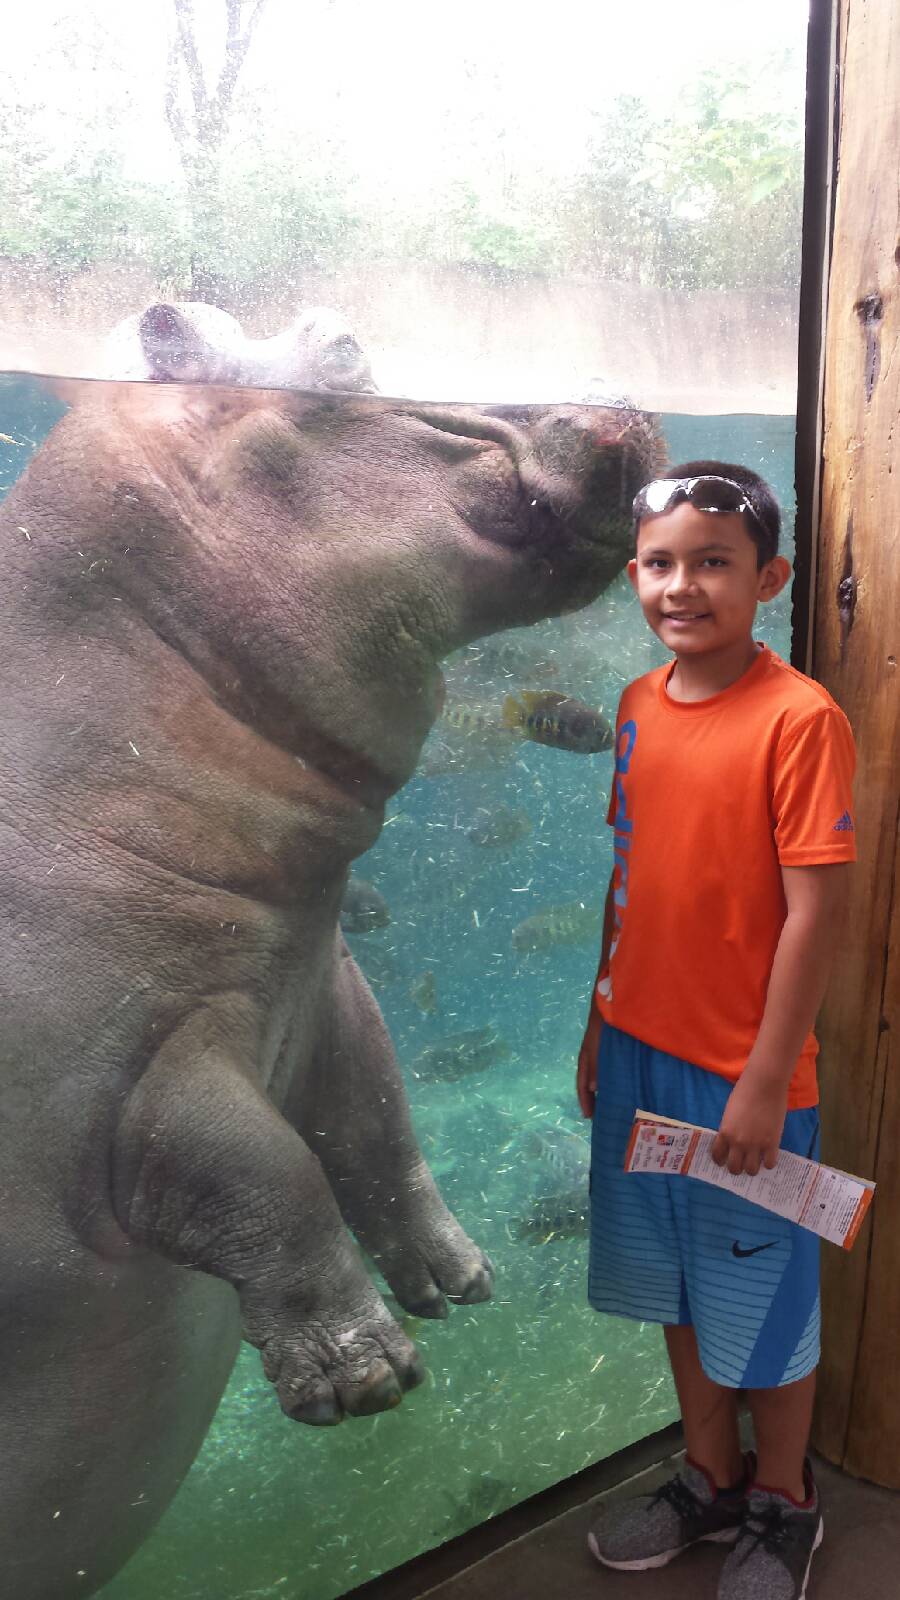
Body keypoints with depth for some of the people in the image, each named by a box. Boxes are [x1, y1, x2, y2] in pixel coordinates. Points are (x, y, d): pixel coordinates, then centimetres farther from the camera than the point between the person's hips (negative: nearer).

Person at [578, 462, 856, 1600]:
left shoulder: (800, 718, -17)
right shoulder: (637, 708, 3)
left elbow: (816, 911, -17)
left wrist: (763, 1083, -16)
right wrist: (599, 1024, 12)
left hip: (744, 1073, -6)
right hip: (641, 1051, 6)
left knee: (764, 1298, 13)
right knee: (676, 1286, 21)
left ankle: (782, 1508, 38)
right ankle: (710, 1479, 43)